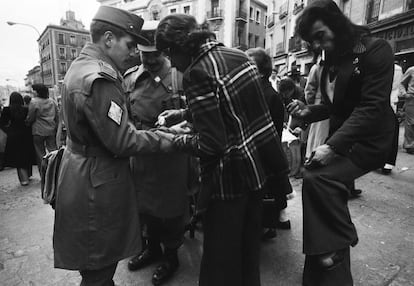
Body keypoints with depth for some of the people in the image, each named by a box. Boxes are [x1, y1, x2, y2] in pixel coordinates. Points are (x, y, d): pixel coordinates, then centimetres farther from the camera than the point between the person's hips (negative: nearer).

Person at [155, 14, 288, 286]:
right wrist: (182, 114, 16)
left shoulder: (198, 72, -20)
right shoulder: (238, 54, 7)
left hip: (230, 176, -8)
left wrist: (182, 141, -5)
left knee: (222, 257, 14)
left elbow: (212, 144, -23)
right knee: (249, 245, 27)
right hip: (258, 164, 9)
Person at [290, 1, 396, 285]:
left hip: (368, 141, -8)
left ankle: (335, 249, -1)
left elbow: (372, 106, -23)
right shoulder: (331, 60, 11)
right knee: (326, 185, 7)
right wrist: (309, 111, -2)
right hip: (341, 138, 8)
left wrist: (333, 146, -31)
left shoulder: (375, 49, -12)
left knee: (316, 178, -27)